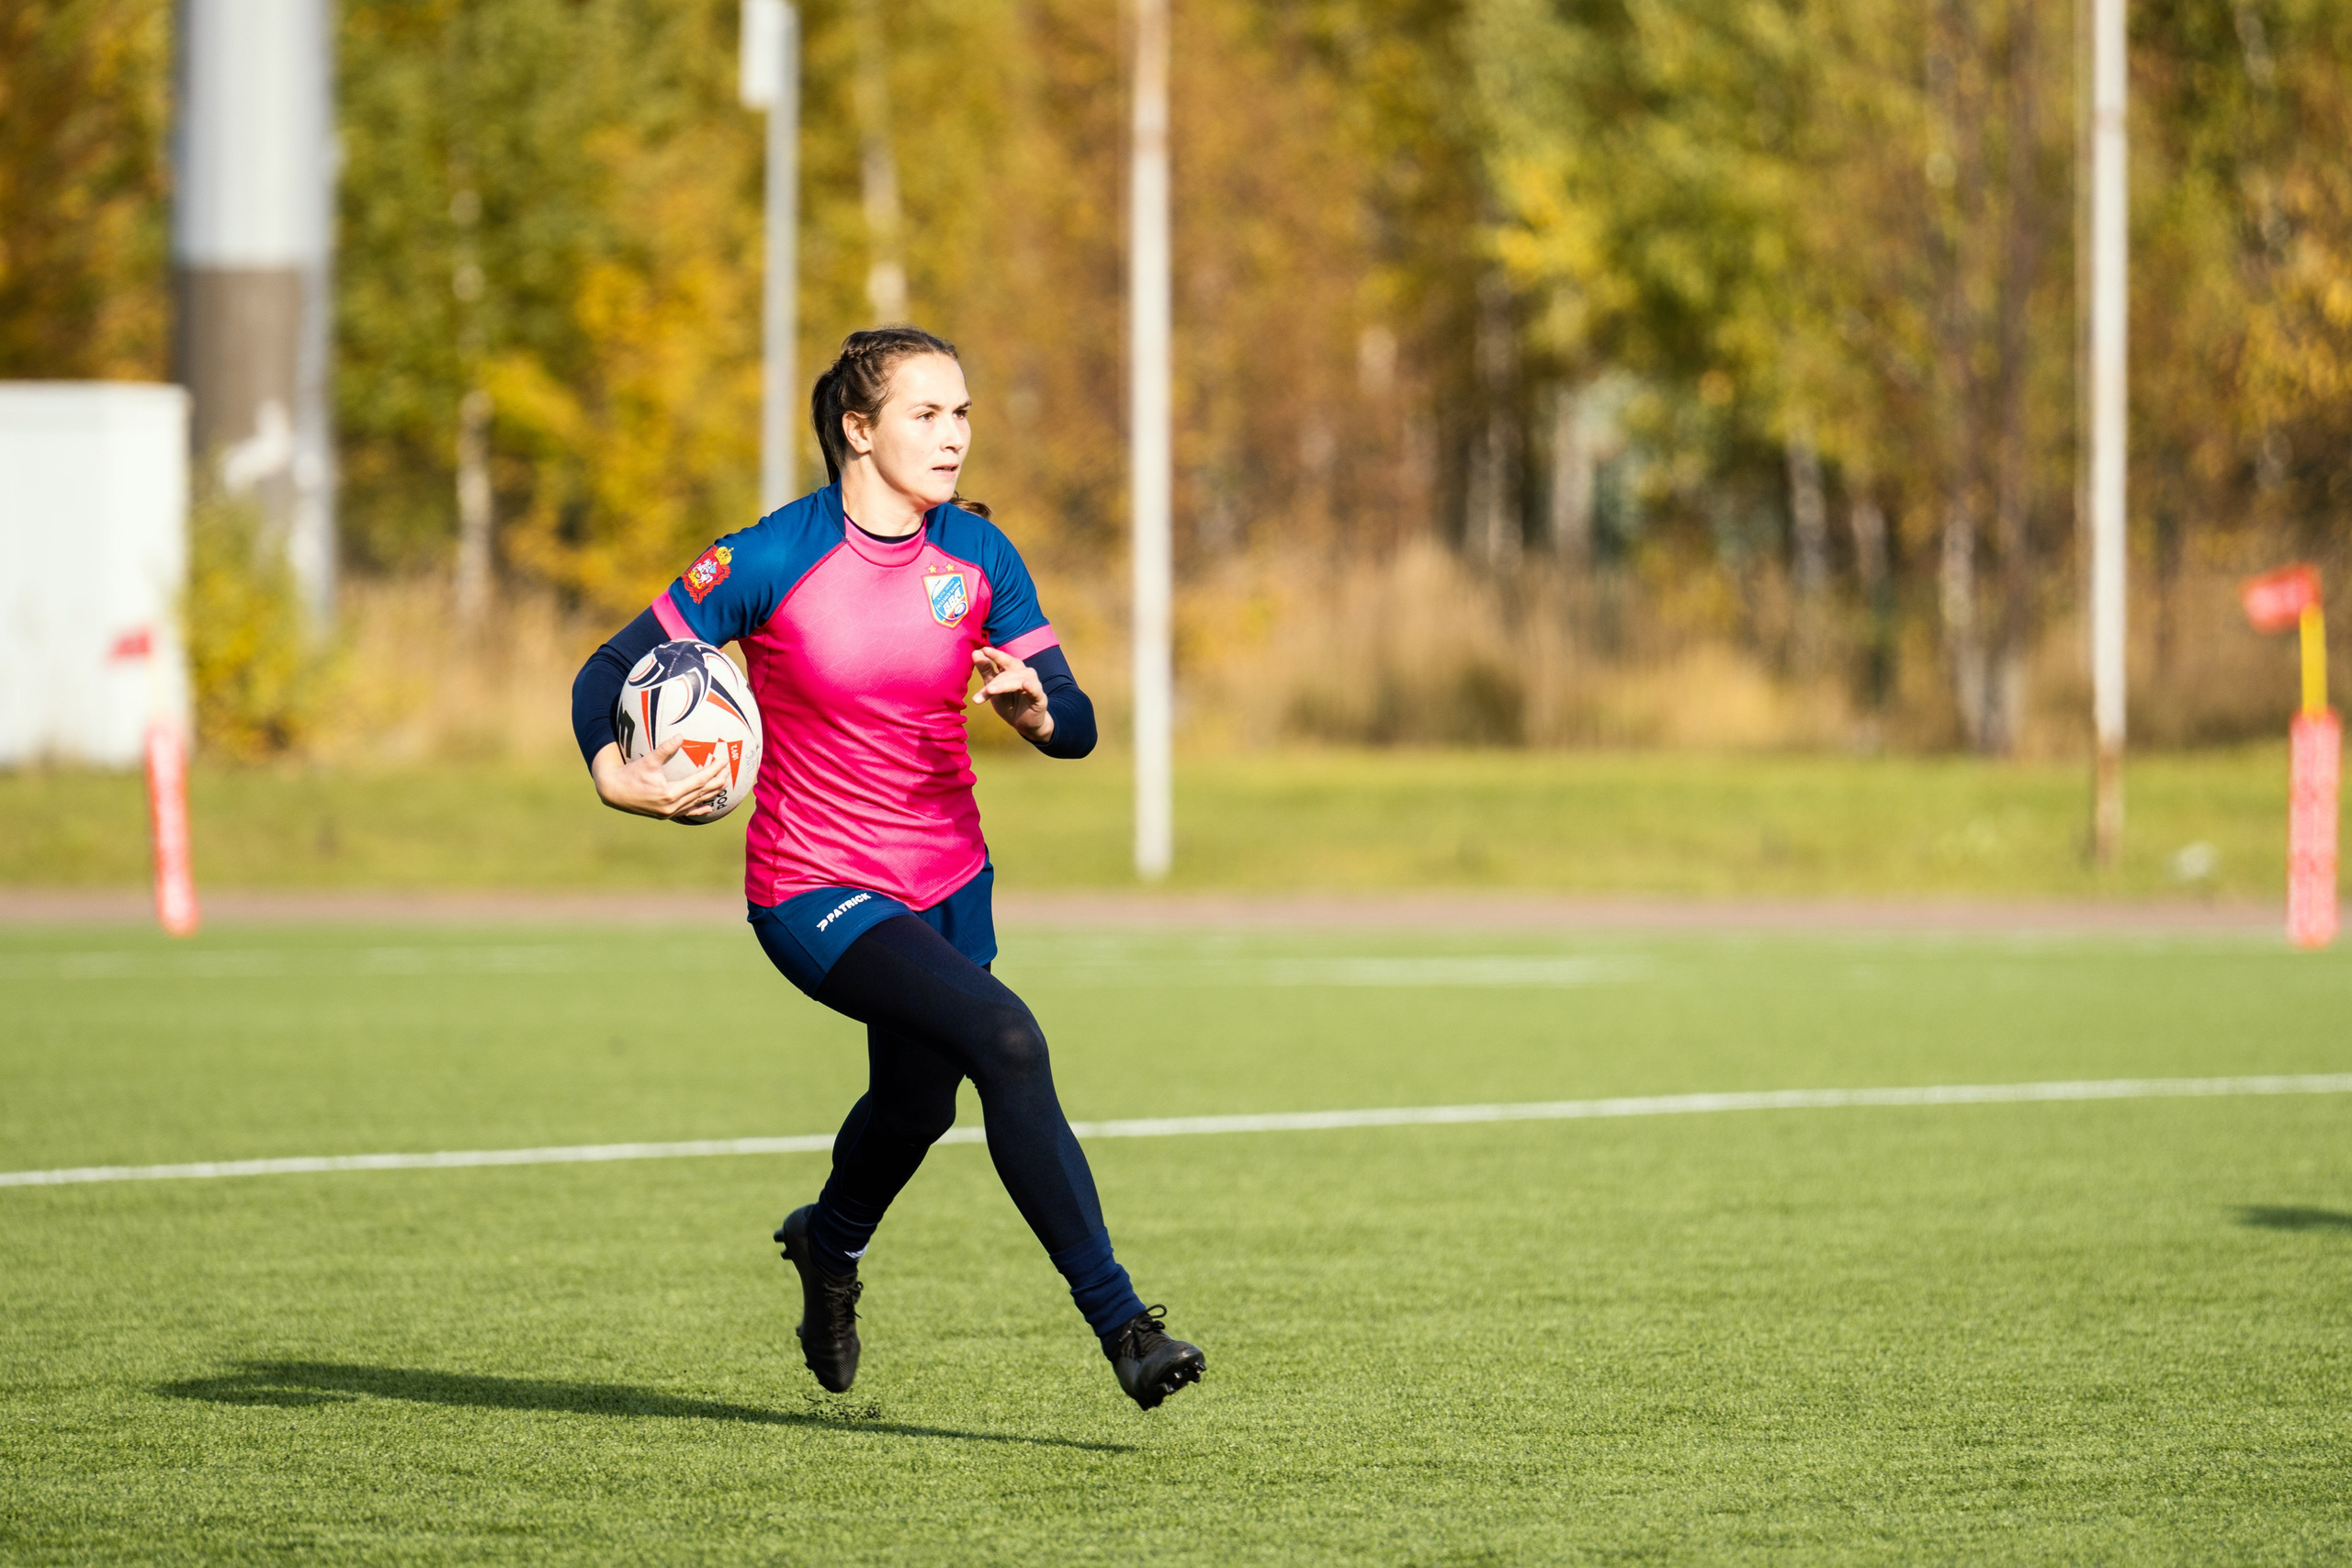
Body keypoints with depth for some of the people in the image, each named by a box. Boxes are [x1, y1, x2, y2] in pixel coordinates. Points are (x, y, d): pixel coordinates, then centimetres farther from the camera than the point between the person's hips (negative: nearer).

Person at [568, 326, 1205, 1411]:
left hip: (948, 880, 6)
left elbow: (1076, 727, -4)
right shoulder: (772, 561, -16)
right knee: (1005, 1039, -28)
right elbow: (611, 670, -10)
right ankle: (1117, 1321, -26)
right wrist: (615, 775, -31)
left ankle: (830, 1243, 61)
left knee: (918, 1100, 25)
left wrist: (1034, 709, -28)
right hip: (815, 892, -6)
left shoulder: (977, 557, -3)